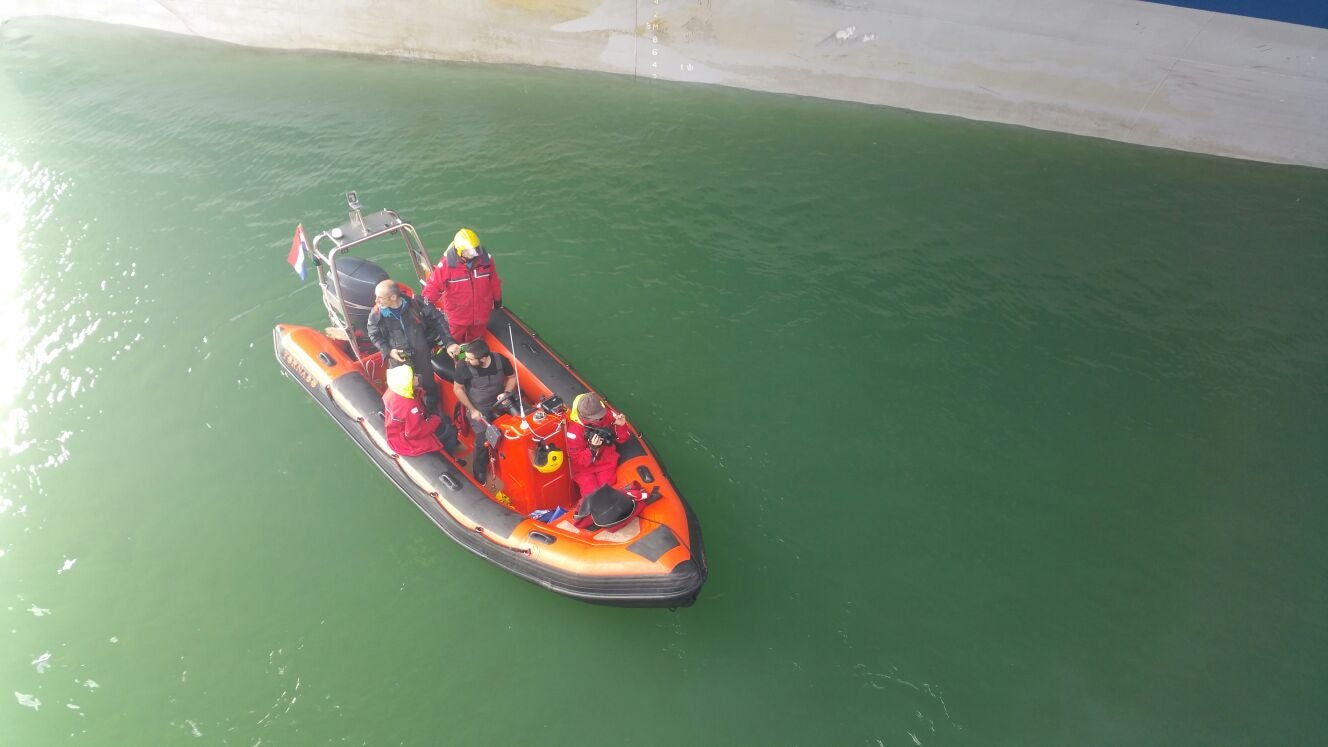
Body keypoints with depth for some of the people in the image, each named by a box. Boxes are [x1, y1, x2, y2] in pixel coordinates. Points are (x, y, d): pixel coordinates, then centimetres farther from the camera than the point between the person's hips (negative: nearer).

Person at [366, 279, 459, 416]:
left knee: (429, 385, 20)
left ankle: (435, 413, 49)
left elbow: (438, 319, -8)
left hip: (421, 356, 0)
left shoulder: (415, 305, -20)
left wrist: (449, 342, -13)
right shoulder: (376, 314, -16)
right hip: (398, 360, 0)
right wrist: (388, 351, -15)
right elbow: (374, 335, 1)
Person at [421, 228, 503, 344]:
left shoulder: (485, 259, -15)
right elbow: (434, 285, -21)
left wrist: (497, 299, 13)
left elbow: (494, 281, 0)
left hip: (481, 315, 3)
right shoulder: (447, 263, -25)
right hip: (457, 316, -3)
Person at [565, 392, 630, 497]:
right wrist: (592, 449, -34)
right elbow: (577, 460, -17)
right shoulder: (574, 430, -23)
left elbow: (622, 439, -2)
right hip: (584, 468, -2)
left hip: (606, 464, 2)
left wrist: (621, 426, -23)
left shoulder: (607, 415, -14)